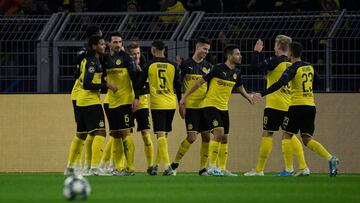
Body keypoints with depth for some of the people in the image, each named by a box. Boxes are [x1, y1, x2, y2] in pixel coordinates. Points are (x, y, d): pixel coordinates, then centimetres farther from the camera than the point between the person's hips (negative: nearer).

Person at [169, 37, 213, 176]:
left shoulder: (208, 66, 11)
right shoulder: (186, 64, -1)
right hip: (191, 106, -5)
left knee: (206, 137, 1)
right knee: (192, 137, -12)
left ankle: (203, 168, 10)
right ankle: (175, 163, 4)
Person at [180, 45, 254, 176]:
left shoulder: (236, 72, 5)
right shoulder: (218, 69, -15)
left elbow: (240, 88, 25)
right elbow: (200, 82, -11)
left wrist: (248, 96, 6)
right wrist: (184, 97, -12)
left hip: (223, 107, 8)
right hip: (210, 105, -8)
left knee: (225, 138, 8)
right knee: (219, 133, -21)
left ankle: (222, 169, 17)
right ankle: (212, 167, -15)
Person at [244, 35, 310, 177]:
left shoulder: (276, 61, -11)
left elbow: (255, 67, -15)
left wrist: (256, 52, -2)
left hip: (274, 105, -6)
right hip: (289, 105, 6)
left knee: (267, 134, -1)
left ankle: (259, 169, 0)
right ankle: (303, 167, -2)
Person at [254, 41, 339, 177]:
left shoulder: (293, 69, -9)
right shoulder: (310, 67, 12)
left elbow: (281, 83, -23)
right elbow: (316, 79, 29)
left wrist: (262, 94, -26)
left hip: (297, 105, -6)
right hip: (311, 106, 6)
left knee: (287, 135, 3)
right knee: (307, 139, 7)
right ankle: (330, 158, -13)